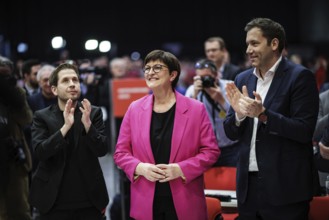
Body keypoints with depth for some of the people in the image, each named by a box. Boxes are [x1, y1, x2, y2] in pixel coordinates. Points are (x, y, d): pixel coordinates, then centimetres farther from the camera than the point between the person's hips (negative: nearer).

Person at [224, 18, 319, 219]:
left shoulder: (300, 77, -7)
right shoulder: (243, 79, 10)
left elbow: (304, 131, -14)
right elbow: (231, 133, 11)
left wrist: (263, 114, -23)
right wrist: (239, 113, -10)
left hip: (285, 187, -5)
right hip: (249, 184, 5)